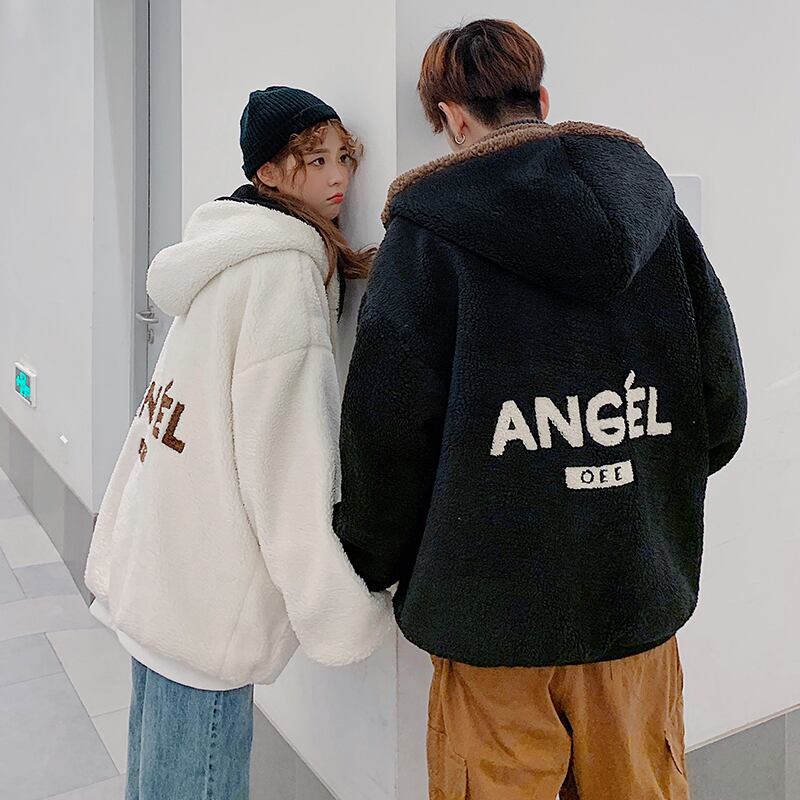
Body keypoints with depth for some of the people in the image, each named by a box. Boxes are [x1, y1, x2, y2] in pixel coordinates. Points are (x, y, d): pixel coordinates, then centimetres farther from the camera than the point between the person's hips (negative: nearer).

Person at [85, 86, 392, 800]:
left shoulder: (227, 254, 13)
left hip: (154, 570, 9)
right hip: (206, 598, -9)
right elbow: (285, 468, -22)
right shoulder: (285, 268, -16)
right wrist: (349, 614, -17)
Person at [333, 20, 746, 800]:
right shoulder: (653, 206, 3)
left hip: (494, 600, -4)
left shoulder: (427, 231, -10)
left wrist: (370, 563, 7)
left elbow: (387, 434, -10)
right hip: (637, 590, 5)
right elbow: (720, 411, 5)